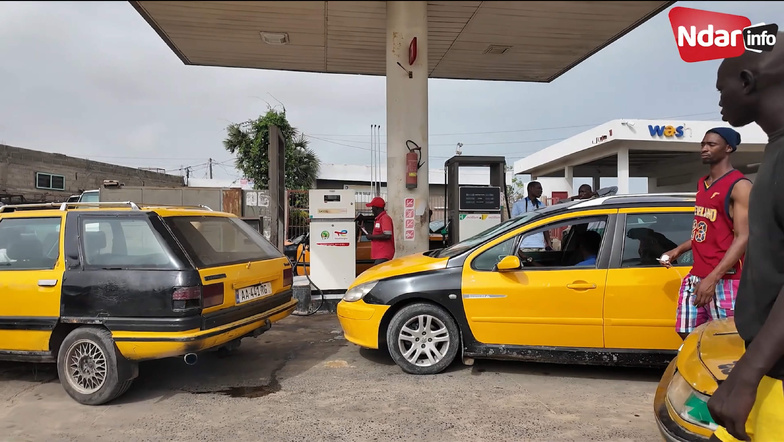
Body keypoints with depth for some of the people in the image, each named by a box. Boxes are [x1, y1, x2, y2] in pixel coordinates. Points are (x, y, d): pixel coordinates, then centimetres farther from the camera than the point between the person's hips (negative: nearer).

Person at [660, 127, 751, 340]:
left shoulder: (739, 186, -9)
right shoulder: (702, 184, 16)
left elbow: (743, 238, -16)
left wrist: (713, 278, -24)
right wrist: (678, 251, 12)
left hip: (724, 279, -7)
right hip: (695, 276, 8)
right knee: (688, 335, 9)